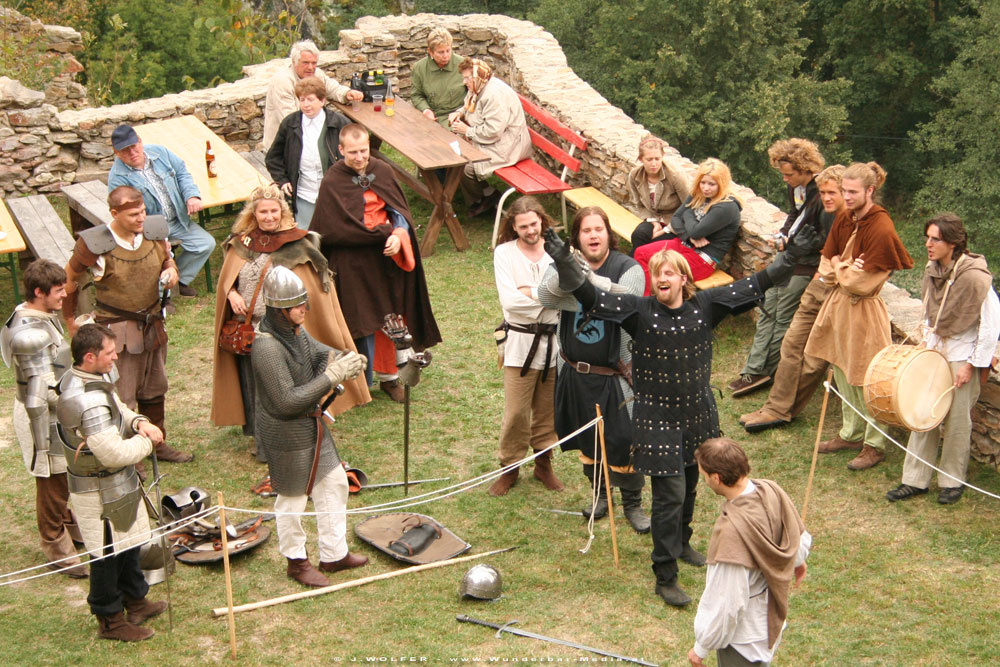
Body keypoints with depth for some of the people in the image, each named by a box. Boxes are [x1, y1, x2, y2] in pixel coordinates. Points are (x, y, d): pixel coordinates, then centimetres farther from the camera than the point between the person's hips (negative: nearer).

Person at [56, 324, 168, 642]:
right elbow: (115, 454, -33)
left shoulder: (76, 377, -1)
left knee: (129, 543, 24)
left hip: (116, 484, 10)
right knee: (107, 554, 7)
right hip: (101, 492, -10)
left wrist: (138, 422, -8)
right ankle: (110, 620, 24)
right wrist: (146, 440, -17)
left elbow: (118, 409, 12)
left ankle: (135, 601, 43)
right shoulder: (90, 402, -34)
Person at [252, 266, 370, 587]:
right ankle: (296, 561, 33)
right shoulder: (267, 347, -30)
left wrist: (341, 357, -11)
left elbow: (317, 351, 13)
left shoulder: (295, 330, -3)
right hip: (285, 432, -9)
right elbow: (287, 401, -30)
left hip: (312, 423, 9)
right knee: (292, 498, 11)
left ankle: (334, 554, 33)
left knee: (334, 483, 17)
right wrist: (332, 376, -30)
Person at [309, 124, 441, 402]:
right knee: (363, 321, 3)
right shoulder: (332, 182, -11)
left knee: (388, 317, 8)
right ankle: (364, 381, 16)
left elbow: (400, 210, 2)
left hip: (387, 257, 4)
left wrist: (398, 235, -18)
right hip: (354, 262, -4)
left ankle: (389, 376, 20)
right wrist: (385, 234, -15)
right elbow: (342, 226, -14)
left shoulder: (382, 171, 2)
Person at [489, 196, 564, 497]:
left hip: (555, 340, 2)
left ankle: (544, 463, 29)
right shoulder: (504, 253, -4)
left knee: (548, 410, 13)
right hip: (520, 341, -2)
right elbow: (509, 301, -15)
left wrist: (531, 292, -17)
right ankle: (510, 467, 17)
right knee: (516, 411, 0)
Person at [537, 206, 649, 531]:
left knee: (624, 442, -4)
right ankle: (600, 493, 38)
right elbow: (546, 297, -20)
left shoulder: (628, 268, -9)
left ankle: (632, 503, 17)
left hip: (614, 375, -3)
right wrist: (565, 274, -41)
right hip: (575, 373, 3)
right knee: (587, 440, 17)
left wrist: (591, 279, -44)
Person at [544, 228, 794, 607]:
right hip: (657, 417, -4)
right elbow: (592, 298, -19)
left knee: (689, 486, 21)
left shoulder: (704, 306, -3)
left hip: (698, 413, 5)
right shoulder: (640, 311, -12)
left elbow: (751, 288, 4)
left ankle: (681, 544, 47)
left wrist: (785, 264, 1)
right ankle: (665, 578, 3)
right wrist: (564, 262, -30)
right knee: (670, 494, -6)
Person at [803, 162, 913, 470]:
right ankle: (851, 433, 33)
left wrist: (839, 270, -5)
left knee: (867, 381, 1)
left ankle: (874, 445, 14)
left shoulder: (881, 229, -21)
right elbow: (826, 263, 9)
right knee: (843, 373, 18)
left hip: (863, 310, -8)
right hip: (838, 303, 8)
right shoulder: (844, 219, 4)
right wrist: (846, 271, -11)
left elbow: (863, 283, -21)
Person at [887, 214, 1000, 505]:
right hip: (935, 349, 6)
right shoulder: (932, 271, 1)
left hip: (963, 354, -6)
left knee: (956, 421, 2)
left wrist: (973, 365, -15)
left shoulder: (974, 276, -21)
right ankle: (915, 480, 13)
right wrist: (926, 341, 10)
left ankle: (952, 481, 18)